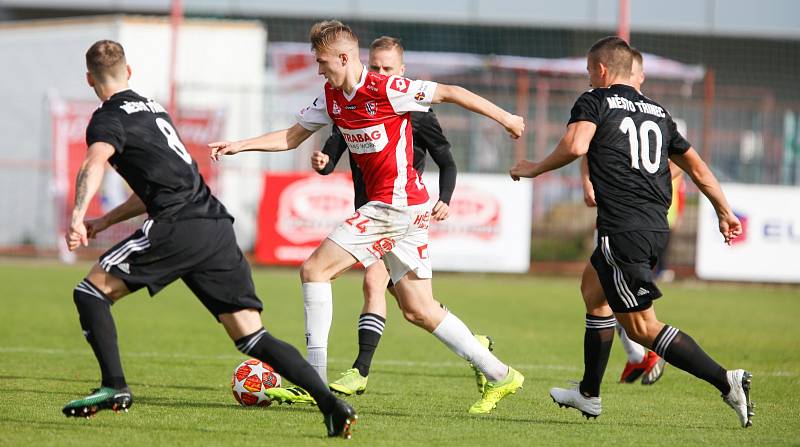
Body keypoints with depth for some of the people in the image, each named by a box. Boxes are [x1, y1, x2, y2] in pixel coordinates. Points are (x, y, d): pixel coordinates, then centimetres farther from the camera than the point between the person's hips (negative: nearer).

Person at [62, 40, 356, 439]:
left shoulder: (109, 118, 4)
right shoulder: (152, 108, 30)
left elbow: (95, 164, -20)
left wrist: (77, 218, -32)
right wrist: (104, 222, 41)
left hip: (179, 227, -7)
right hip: (218, 226, 7)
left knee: (91, 291, 3)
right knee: (252, 337, 4)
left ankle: (114, 387, -11)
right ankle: (330, 403, -10)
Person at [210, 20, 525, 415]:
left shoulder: (386, 90, -14)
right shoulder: (332, 97, 11)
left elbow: (450, 93, -8)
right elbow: (292, 137, 19)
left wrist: (504, 118, -5)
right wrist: (238, 146, 10)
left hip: (397, 203, -9)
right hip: (385, 205, 9)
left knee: (315, 269, -11)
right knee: (419, 311, 9)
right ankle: (499, 375, 14)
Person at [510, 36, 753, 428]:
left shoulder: (595, 102, 0)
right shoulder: (658, 112, 19)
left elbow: (575, 146, -18)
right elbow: (696, 165, 22)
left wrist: (535, 169, -3)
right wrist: (725, 213, 31)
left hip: (622, 230, -8)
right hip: (656, 227, 8)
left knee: (642, 327, -5)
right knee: (594, 288, 28)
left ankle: (725, 380, -18)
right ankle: (589, 395, 36)